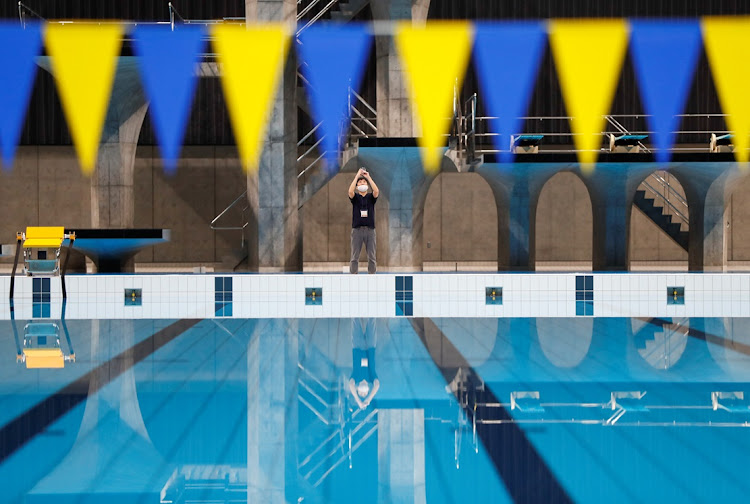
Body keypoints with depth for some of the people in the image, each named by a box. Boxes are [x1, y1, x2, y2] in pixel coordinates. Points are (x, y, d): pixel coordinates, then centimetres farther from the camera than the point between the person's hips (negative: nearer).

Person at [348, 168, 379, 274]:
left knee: (371, 257, 3)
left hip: (370, 230, 1)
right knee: (354, 257, 0)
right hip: (357, 229, -1)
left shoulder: (371, 197, 9)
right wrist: (357, 176, -14)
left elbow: (376, 191, -14)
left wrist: (368, 177, -12)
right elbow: (350, 191, -16)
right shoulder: (355, 197, 6)